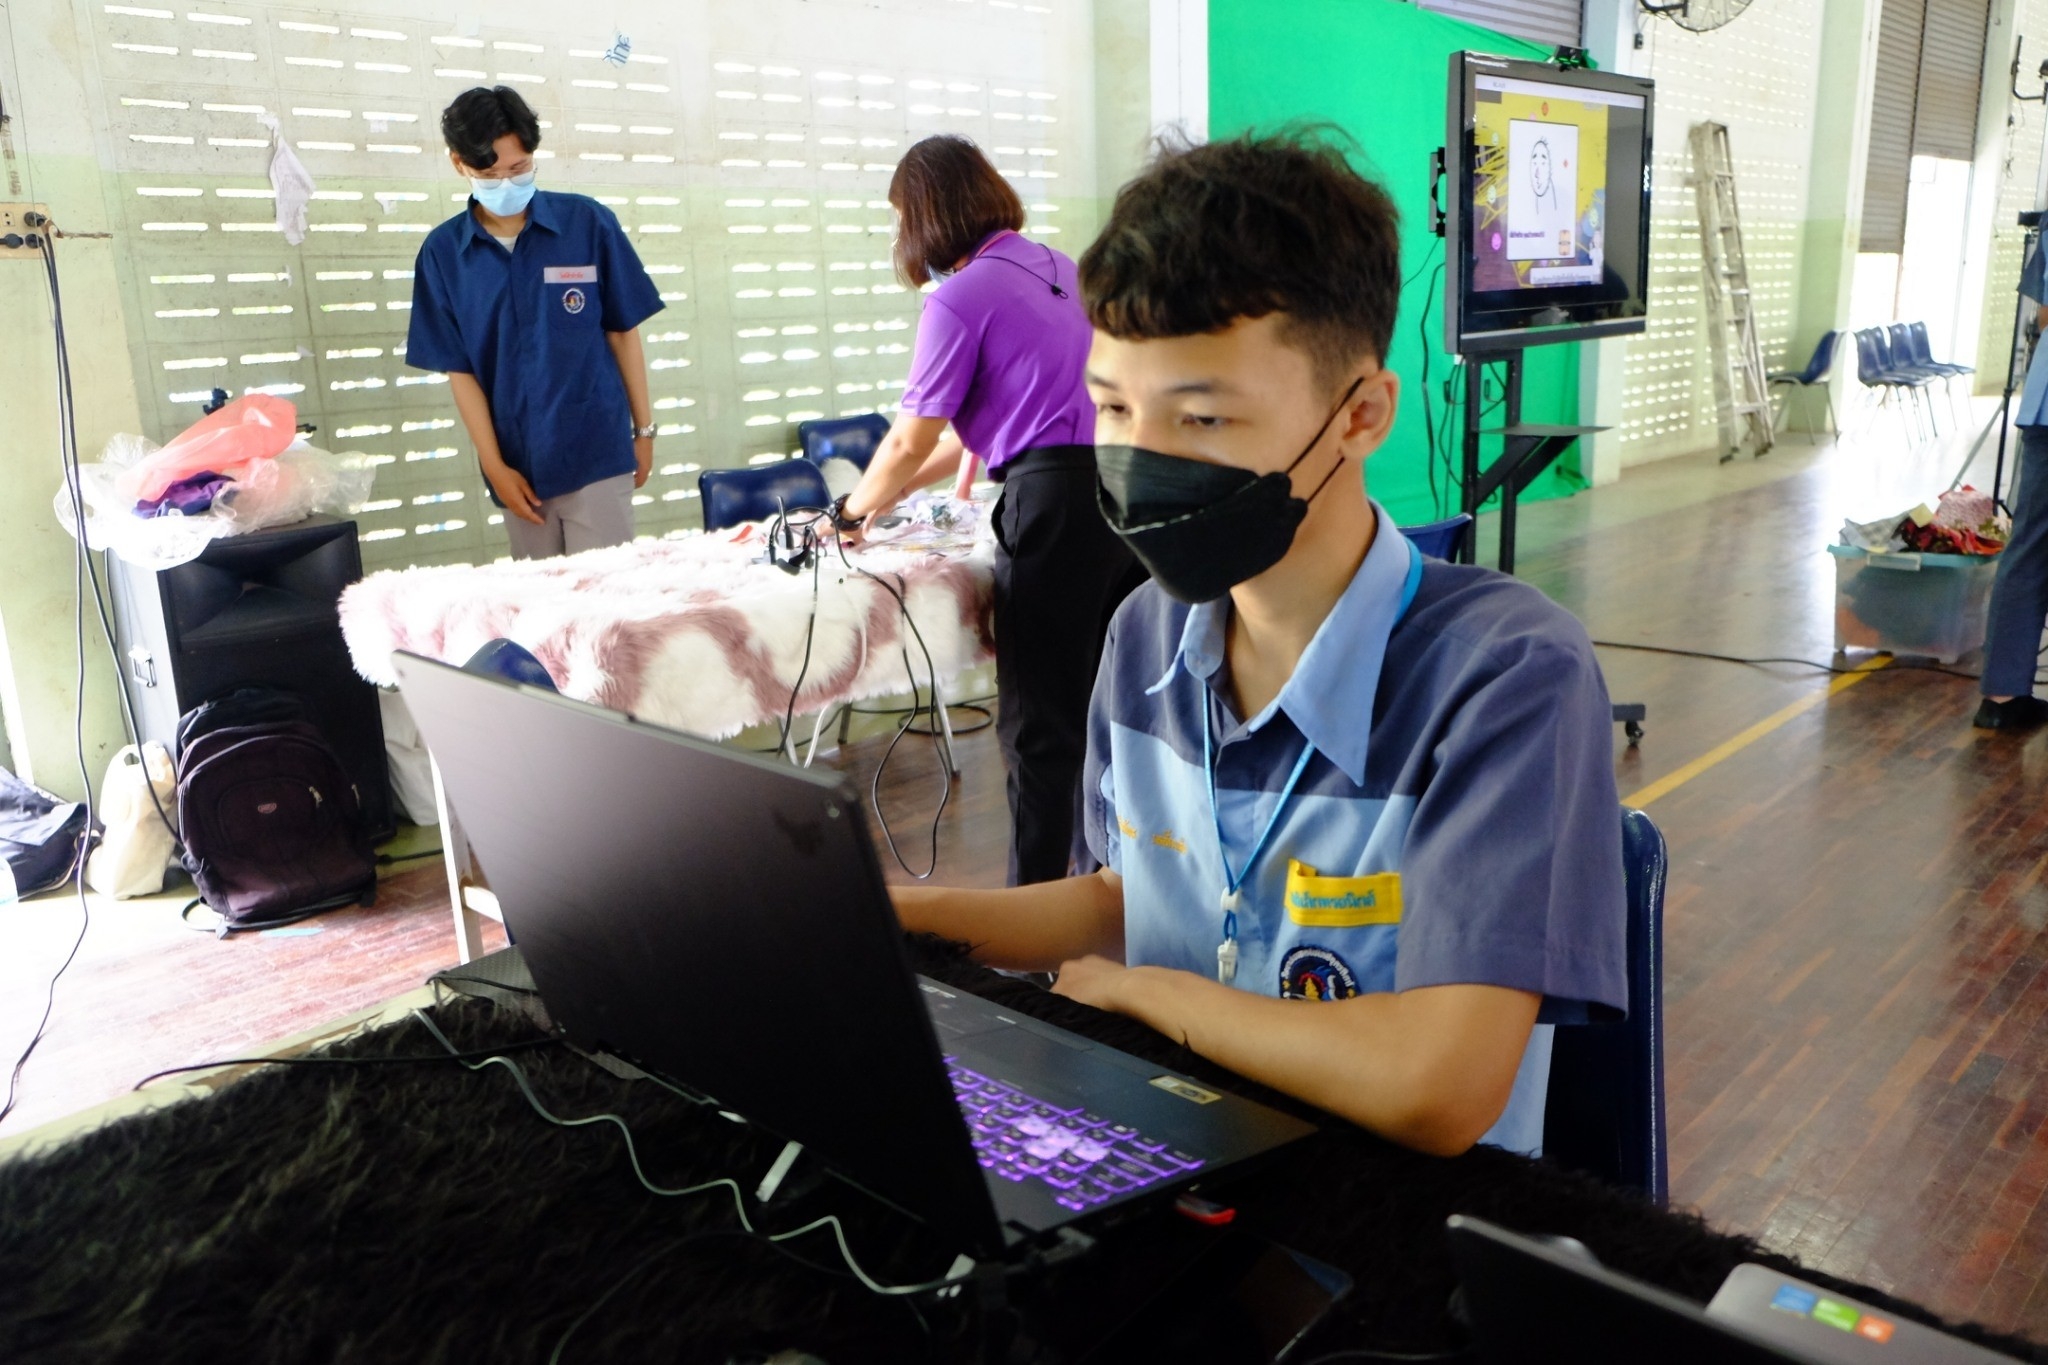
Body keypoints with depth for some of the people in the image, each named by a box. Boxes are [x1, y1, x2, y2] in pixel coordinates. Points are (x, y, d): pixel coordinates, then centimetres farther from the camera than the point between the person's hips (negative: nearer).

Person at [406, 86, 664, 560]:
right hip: (518, 463, 2)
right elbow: (458, 368, 2)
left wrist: (643, 429, 4)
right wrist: (495, 466, -3)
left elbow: (623, 333, 2)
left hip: (597, 452, -2)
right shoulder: (442, 252, 0)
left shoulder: (588, 223, -4)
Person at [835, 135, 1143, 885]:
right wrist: (896, 491, 27)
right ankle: (1106, 870, 29)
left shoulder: (960, 298, -7)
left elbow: (911, 440, -5)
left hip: (1056, 500, -8)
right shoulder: (1058, 267, 17)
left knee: (1040, 720, 2)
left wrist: (857, 508, 15)